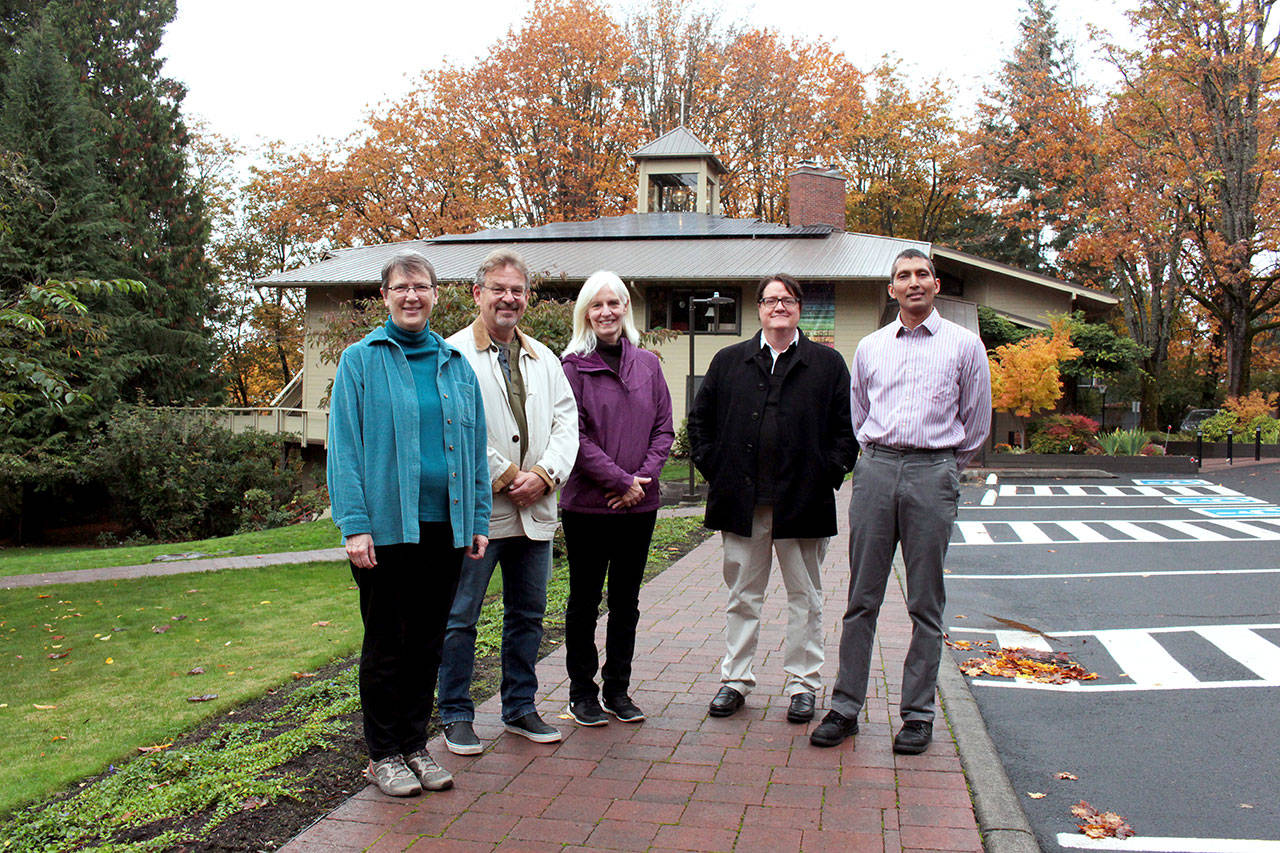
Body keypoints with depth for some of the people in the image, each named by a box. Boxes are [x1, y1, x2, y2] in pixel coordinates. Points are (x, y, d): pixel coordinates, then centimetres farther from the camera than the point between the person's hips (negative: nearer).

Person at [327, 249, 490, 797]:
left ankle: (415, 745, 26)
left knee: (427, 642, 12)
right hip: (386, 526, -4)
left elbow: (474, 445, 14)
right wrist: (354, 524, -14)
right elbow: (344, 445, -5)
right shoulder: (361, 360, 0)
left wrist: (478, 520, 7)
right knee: (386, 643, 6)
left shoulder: (456, 365, 12)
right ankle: (384, 754, 20)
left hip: (444, 526, 4)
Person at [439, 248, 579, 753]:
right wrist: (506, 478, -14)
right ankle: (456, 716, 17)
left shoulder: (544, 359, 14)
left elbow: (567, 422, 8)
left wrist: (544, 475, -7)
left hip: (534, 512, 6)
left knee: (527, 615, 14)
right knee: (460, 619, 2)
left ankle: (520, 708, 28)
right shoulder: (453, 355, -5)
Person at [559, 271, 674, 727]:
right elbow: (576, 436, -10)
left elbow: (663, 428, 7)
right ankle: (583, 692, 20)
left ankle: (618, 689, 25)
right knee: (584, 602, 7)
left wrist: (644, 478, -8)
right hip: (587, 502, -4)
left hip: (640, 503, 4)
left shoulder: (647, 364, 8)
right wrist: (621, 480, -15)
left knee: (626, 602, 12)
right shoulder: (573, 366, -5)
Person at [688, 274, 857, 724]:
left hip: (802, 501, -1)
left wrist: (829, 474, -5)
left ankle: (803, 684, 20)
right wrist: (713, 469, 3)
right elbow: (700, 420, 12)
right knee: (742, 596, 10)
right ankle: (735, 679, 21)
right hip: (742, 501, 1)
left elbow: (847, 428, 5)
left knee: (804, 598, 9)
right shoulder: (728, 361, 9)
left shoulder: (828, 364, 5)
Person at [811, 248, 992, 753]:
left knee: (925, 603, 3)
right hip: (875, 470, 2)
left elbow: (976, 424, 12)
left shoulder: (964, 345, 6)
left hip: (933, 473, -2)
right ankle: (845, 707, 11)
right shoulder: (870, 347, 13)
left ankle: (918, 714, 13)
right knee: (862, 598, 3)